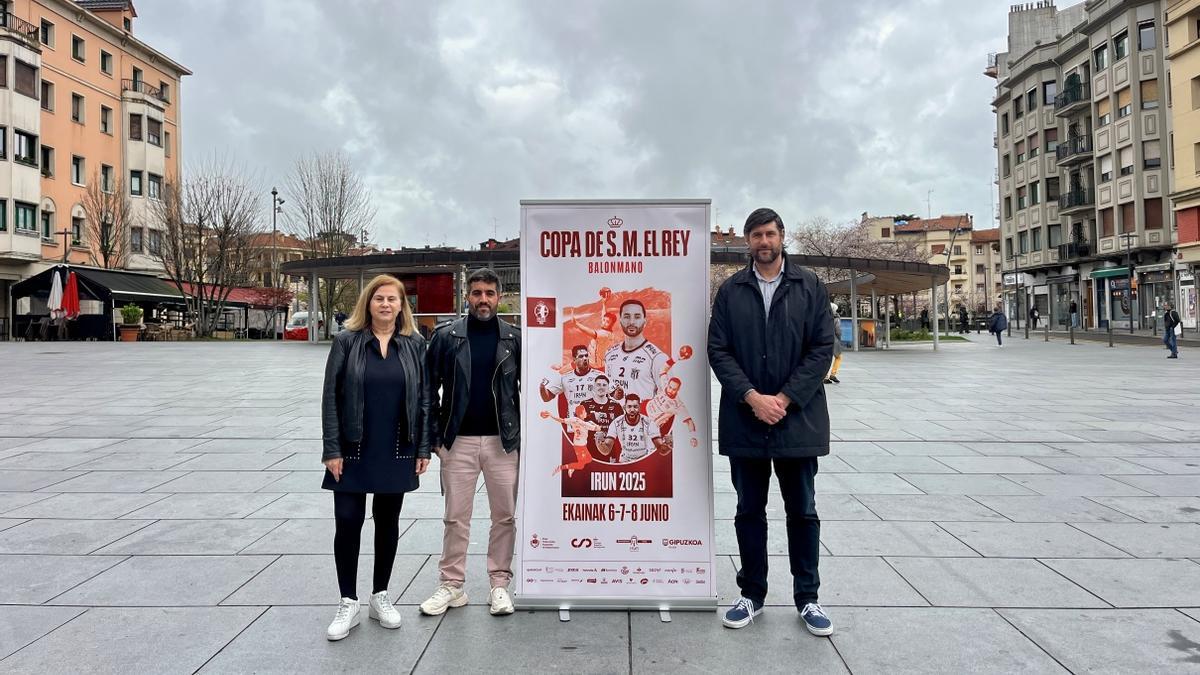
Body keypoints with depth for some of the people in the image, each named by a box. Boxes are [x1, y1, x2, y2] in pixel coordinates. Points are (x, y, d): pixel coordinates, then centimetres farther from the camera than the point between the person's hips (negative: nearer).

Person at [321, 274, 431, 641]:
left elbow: (423, 399, 4)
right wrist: (332, 449, -10)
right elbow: (330, 397, -4)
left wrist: (423, 448, 0)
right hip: (354, 450, -1)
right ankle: (348, 604, 15)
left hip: (396, 452, 2)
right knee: (347, 522, 0)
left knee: (388, 522, 11)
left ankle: (380, 596, 27)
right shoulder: (346, 342, -3)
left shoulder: (415, 344, 2)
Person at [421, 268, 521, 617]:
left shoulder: (514, 338, 1)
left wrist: (524, 436, -1)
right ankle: (451, 585, 20)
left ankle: (500, 584, 21)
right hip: (458, 441, 0)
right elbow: (430, 388, 3)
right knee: (456, 517, 7)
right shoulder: (446, 336, 0)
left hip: (502, 441, 0)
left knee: (505, 516, 7)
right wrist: (435, 437, -1)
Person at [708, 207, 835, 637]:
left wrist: (785, 398, -11)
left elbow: (823, 348, -3)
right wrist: (751, 397, -13)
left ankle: (807, 599, 22)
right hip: (744, 420, 1)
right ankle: (752, 595, 24)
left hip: (798, 418, -1)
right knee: (749, 511, 11)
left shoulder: (809, 287, 3)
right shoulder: (730, 291, 5)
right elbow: (718, 349, 0)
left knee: (803, 512, 9)